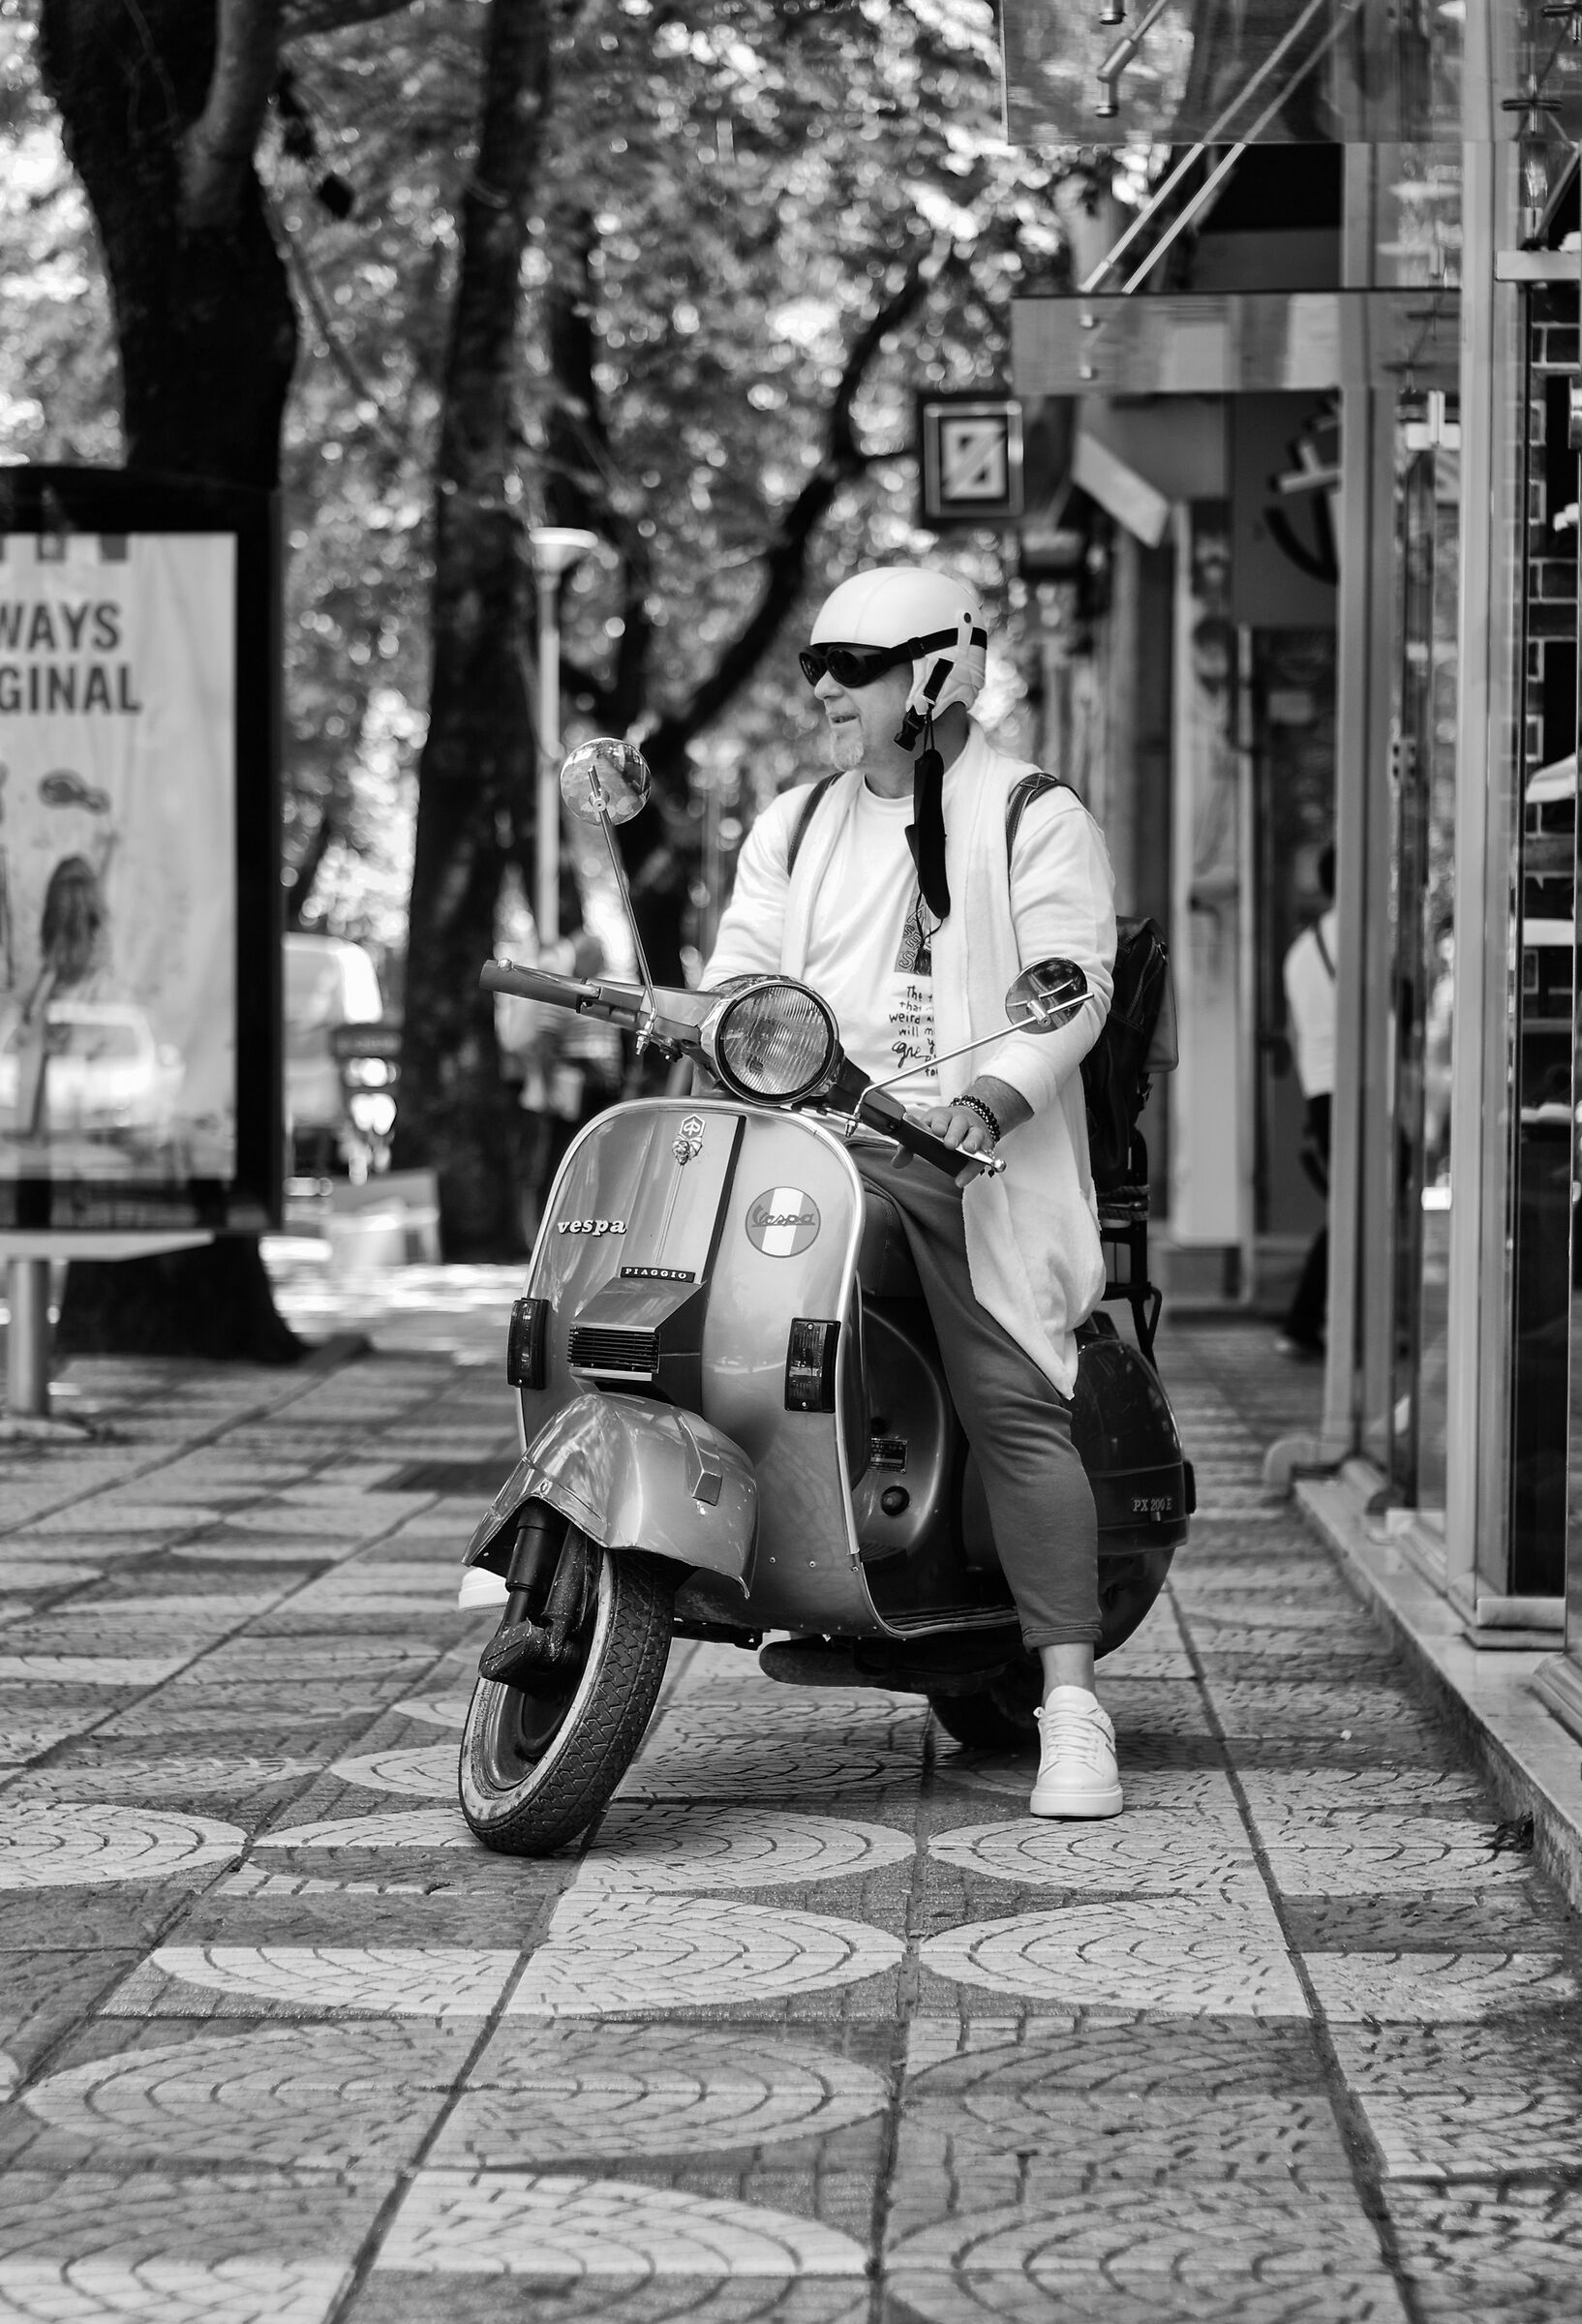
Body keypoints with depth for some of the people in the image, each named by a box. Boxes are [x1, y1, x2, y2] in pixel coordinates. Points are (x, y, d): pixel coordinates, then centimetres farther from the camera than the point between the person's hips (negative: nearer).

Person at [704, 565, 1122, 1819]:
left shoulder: (1036, 820, 5)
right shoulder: (795, 827, 24)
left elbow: (1071, 986, -6)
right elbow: (743, 968, 16)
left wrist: (988, 1099, -23)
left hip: (966, 1156, -5)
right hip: (808, 1139, 5)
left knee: (1016, 1410, -15)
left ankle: (1071, 1702, -17)